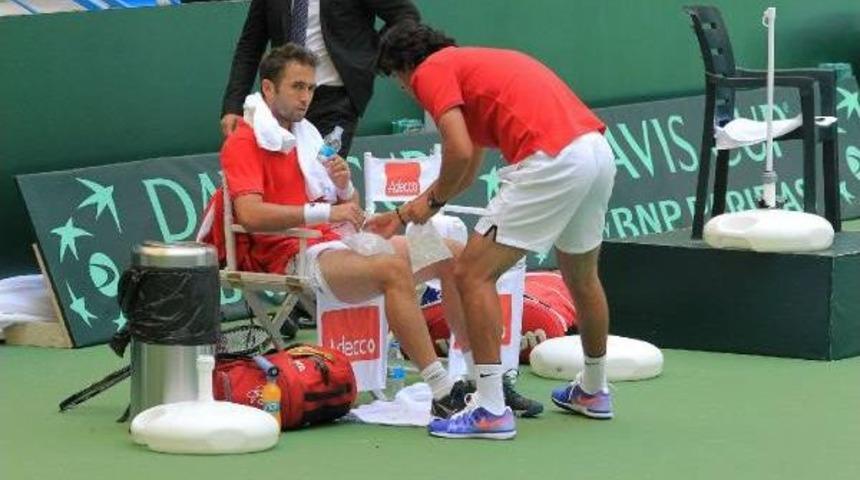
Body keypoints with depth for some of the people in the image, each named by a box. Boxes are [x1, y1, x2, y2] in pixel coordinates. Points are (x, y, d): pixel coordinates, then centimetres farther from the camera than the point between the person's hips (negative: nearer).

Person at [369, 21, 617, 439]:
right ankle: (593, 392, 46)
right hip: (597, 151, 9)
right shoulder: (469, 63, 31)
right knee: (581, 276, 29)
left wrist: (433, 200, 7)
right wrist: (403, 215, 47)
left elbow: (460, 153, -12)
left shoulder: (431, 70, 4)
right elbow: (468, 169, 39)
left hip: (551, 161, -9)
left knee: (473, 274, -1)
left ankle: (491, 410, -4)